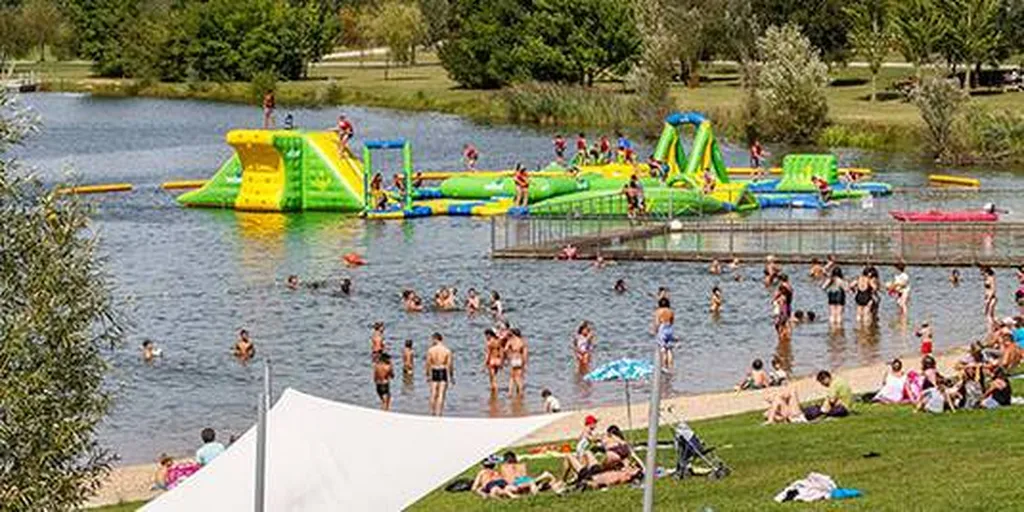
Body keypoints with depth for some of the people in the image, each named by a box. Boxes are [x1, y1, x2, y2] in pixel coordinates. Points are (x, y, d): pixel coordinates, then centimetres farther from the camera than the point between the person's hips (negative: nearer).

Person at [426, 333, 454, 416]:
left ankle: (432, 412, 15)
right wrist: (452, 377, 2)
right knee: (441, 395, -2)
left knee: (433, 394, 11)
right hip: (444, 373, -2)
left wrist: (428, 375, 11)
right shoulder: (447, 350, -6)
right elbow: (450, 365, -6)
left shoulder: (430, 350, -4)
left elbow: (428, 364, 0)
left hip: (434, 372, 2)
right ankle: (438, 414, -5)